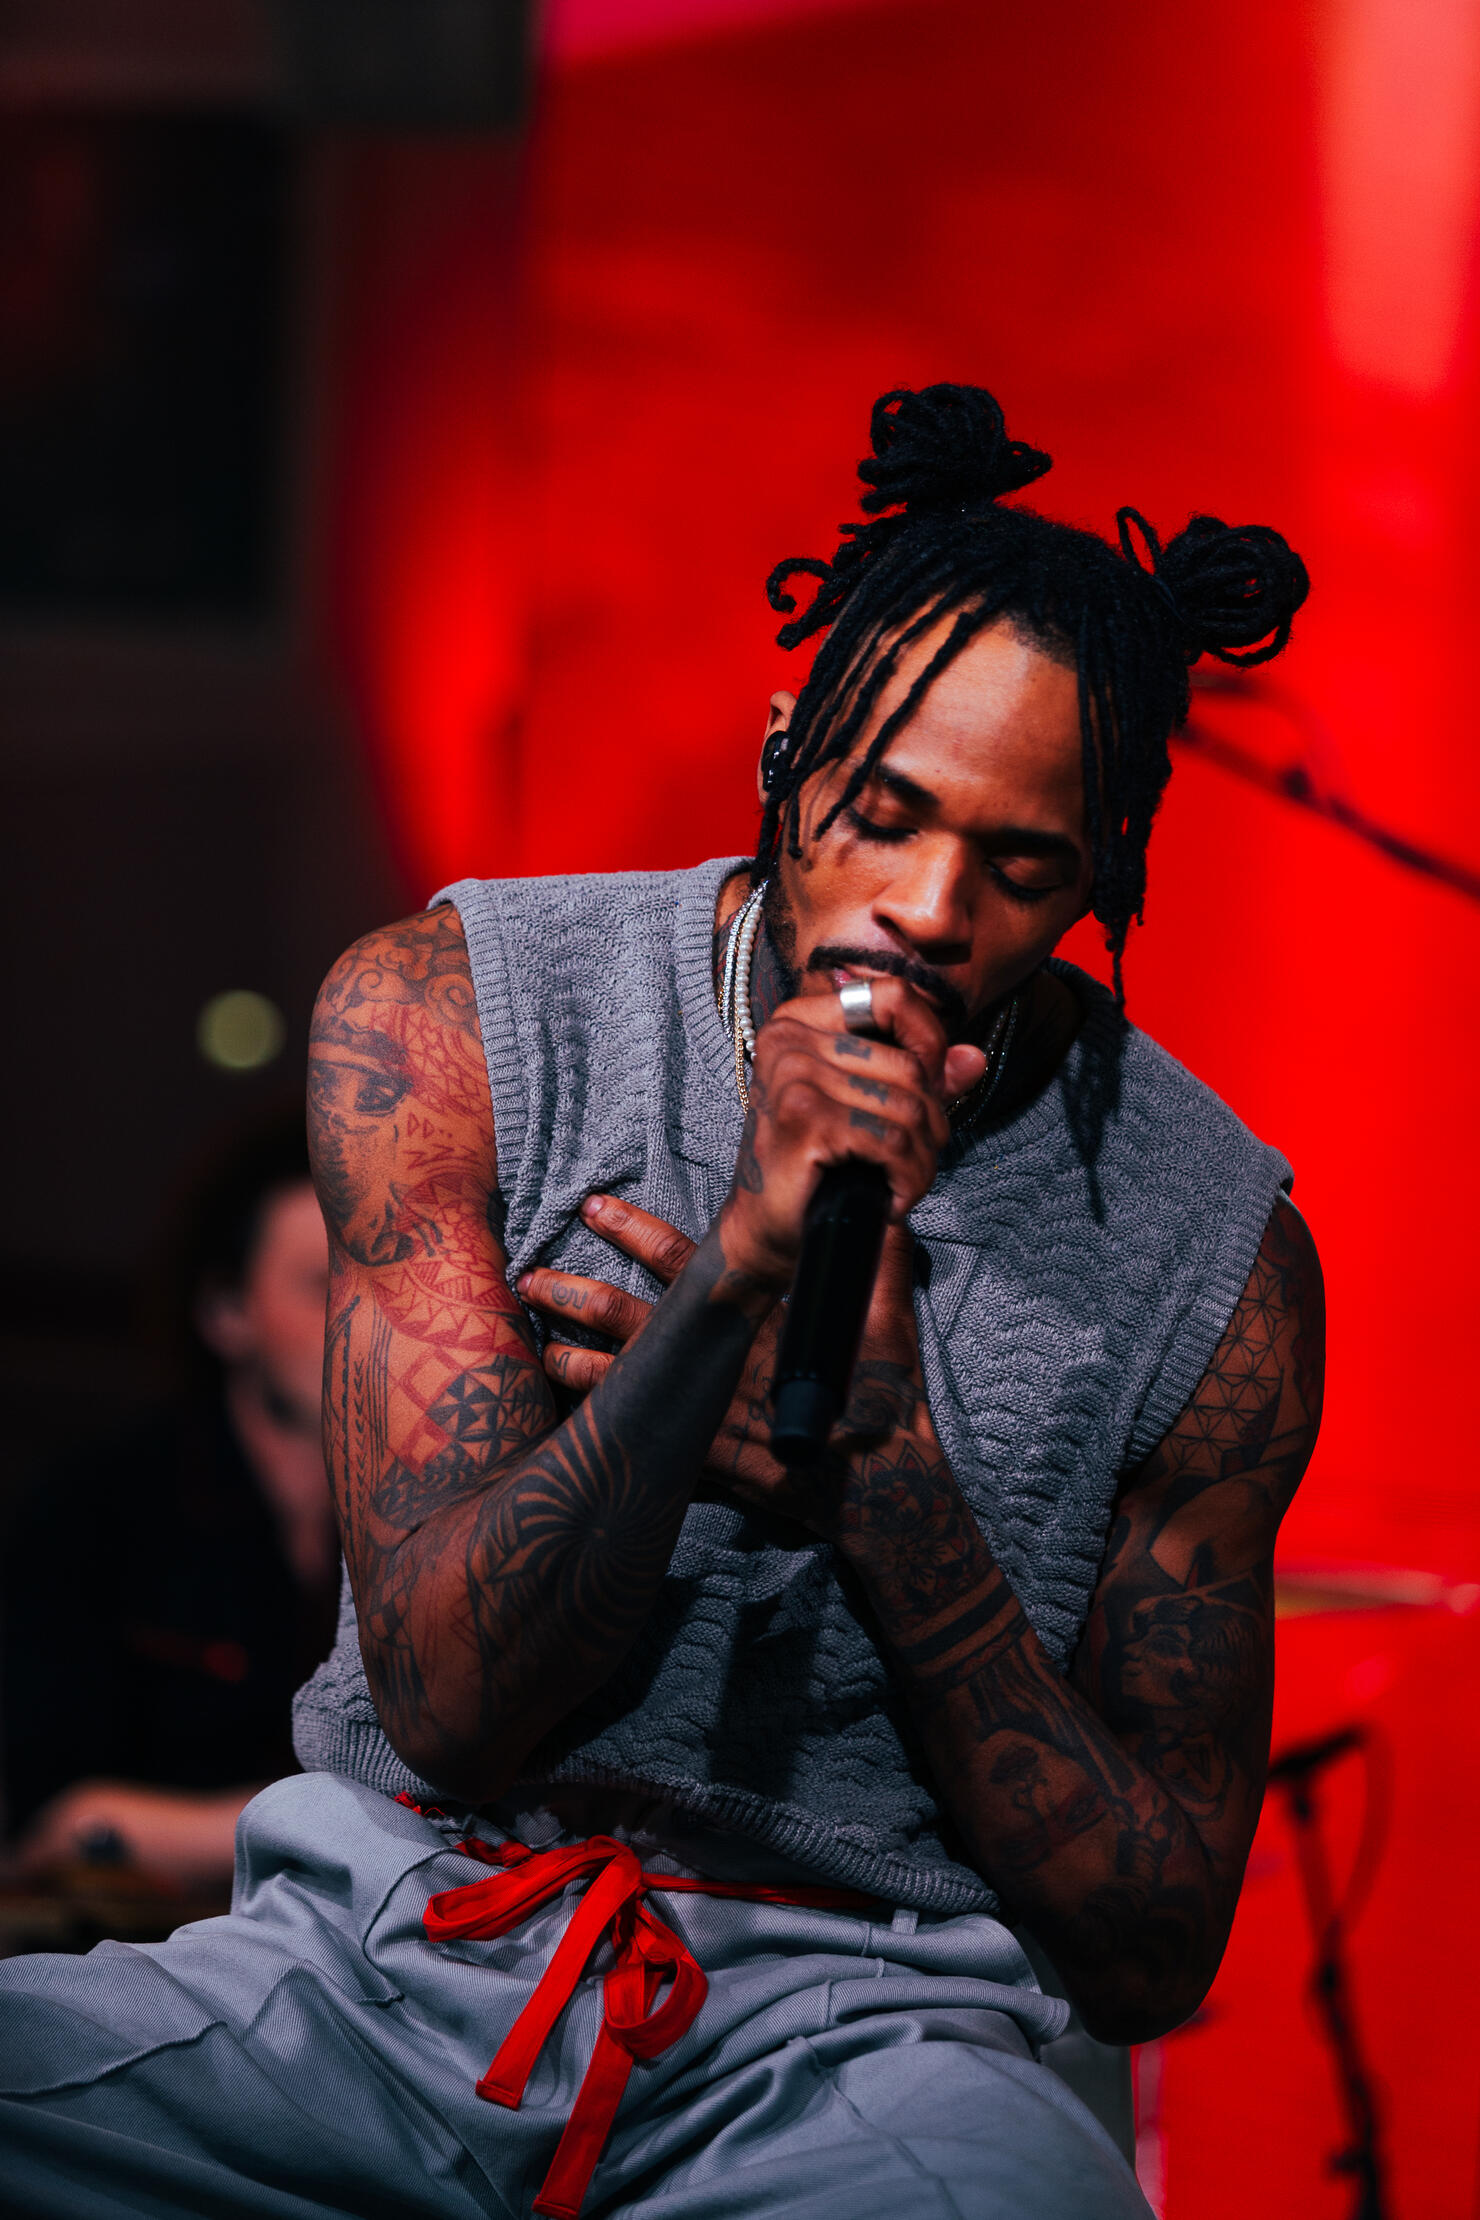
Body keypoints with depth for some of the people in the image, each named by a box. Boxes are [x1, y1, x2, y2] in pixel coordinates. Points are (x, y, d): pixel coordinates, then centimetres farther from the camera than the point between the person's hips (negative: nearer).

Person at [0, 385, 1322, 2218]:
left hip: (856, 2035, -2)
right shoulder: (444, 1019, -2)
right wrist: (746, 1268, -24)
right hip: (393, 1956, 2)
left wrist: (869, 1448, -12)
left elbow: (1151, 1958, 1)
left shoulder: (1211, 1252, -2)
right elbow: (449, 1702, -10)